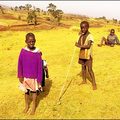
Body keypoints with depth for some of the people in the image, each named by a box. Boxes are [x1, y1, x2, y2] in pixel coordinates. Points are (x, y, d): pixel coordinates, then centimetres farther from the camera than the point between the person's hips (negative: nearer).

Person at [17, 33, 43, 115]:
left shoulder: (37, 52, -15)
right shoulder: (23, 51, -11)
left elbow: (40, 67, -10)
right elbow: (20, 64, -4)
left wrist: (39, 79, -8)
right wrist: (20, 76, -2)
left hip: (34, 76, -1)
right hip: (25, 76, 2)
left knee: (34, 91, 15)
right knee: (26, 91, 18)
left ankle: (34, 107, 35)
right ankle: (27, 106, 41)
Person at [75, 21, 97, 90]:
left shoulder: (90, 36, -15)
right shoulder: (81, 35, 8)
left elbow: (88, 46, -25)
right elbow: (79, 44, 8)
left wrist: (80, 46, -24)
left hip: (88, 55, -7)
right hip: (82, 54, 7)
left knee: (90, 69, -5)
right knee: (83, 68, 17)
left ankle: (94, 83, 6)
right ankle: (84, 80, 33)